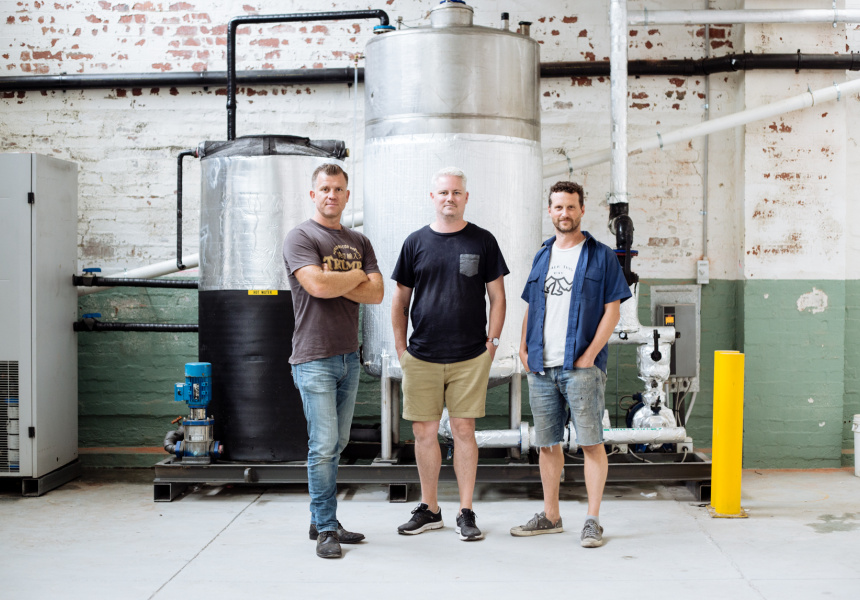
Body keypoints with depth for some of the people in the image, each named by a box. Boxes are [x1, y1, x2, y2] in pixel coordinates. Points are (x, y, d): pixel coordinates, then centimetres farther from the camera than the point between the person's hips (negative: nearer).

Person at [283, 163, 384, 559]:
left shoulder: (359, 242, 15)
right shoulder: (300, 237, -4)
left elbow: (376, 293, 2)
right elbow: (319, 286, -20)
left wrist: (337, 283, -10)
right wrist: (357, 276, -3)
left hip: (349, 357, 6)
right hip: (315, 358, -6)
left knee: (336, 444, 11)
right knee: (323, 445, -6)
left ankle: (322, 522, 22)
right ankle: (326, 530, 3)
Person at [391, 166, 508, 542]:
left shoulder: (482, 241, 5)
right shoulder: (416, 242, 7)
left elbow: (497, 296, 7)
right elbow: (400, 300, 12)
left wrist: (493, 341, -1)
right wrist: (401, 348, 6)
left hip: (470, 357, -1)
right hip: (421, 356, 2)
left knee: (463, 430, 1)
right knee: (424, 432, 5)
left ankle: (466, 513, 12)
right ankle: (429, 510, 20)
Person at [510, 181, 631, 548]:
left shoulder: (601, 256, 2)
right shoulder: (542, 256, 17)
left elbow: (612, 310, -3)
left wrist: (590, 355, -12)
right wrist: (524, 348, 6)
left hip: (581, 367, -5)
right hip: (541, 367, 5)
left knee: (590, 442, -4)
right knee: (547, 443, 10)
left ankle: (593, 521, 3)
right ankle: (550, 516, 21)